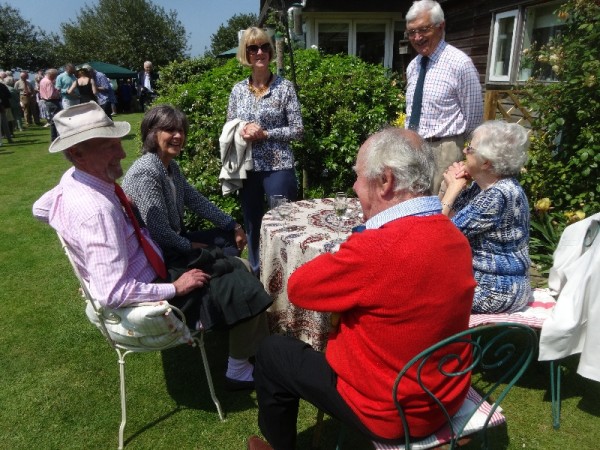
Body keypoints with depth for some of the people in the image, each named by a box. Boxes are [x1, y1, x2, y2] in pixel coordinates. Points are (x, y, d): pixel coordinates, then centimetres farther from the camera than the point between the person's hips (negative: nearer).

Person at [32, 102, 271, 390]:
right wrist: (176, 288, -23)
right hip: (146, 299, -9)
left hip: (147, 273, 9)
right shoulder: (97, 209, -34)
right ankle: (240, 371, 17)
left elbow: (39, 208, 16)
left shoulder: (72, 180, -6)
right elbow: (113, 294, -34)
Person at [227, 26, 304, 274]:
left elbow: (297, 129, -4)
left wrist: (265, 133, -15)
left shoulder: (284, 87, -2)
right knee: (252, 225, 13)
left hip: (278, 167, -4)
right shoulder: (238, 90, 7)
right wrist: (242, 132, -11)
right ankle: (256, 274, 30)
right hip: (247, 168, 4)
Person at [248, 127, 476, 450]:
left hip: (391, 414, -7)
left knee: (271, 351, 10)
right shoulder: (455, 237, -6)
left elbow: (297, 287, -17)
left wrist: (338, 261, -3)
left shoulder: (377, 249, -33)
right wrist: (347, 264, -1)